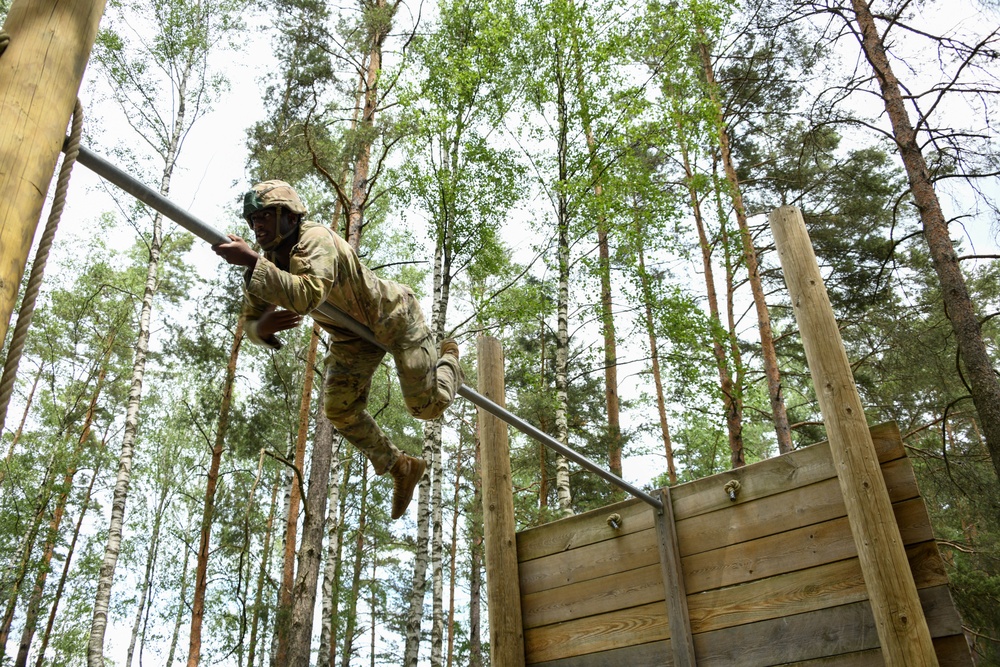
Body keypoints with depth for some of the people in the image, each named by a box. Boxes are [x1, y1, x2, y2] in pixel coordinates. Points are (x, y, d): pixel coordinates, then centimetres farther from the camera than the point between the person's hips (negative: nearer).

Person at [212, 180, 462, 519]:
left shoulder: (316, 239, -34)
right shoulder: (266, 264, -10)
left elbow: (307, 297, -52)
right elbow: (252, 325, -6)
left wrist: (251, 261, -56)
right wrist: (263, 327, -30)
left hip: (391, 314, -7)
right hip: (352, 334, 7)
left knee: (427, 406, -5)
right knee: (340, 409, -3)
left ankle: (448, 360, 32)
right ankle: (402, 469, 17)